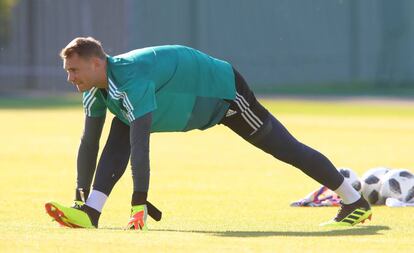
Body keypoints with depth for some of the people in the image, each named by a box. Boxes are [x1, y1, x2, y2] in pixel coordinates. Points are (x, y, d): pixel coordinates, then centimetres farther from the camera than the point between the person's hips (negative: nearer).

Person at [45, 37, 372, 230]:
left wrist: (139, 202, -47)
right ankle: (90, 212, -20)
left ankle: (355, 202, 17)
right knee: (118, 136, -11)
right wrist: (80, 198, -6)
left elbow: (140, 143, -45)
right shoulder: (98, 89, -10)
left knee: (286, 147, 3)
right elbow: (89, 143, -3)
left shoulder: (133, 79, -39)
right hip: (200, 103, 8)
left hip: (223, 90, -8)